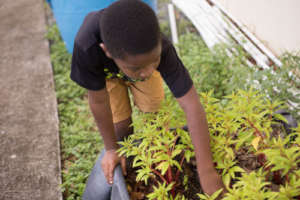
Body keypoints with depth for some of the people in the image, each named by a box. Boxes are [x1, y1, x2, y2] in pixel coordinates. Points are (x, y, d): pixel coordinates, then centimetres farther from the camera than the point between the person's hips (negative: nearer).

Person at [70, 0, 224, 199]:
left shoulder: (159, 48, -44)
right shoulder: (86, 47, -47)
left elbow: (192, 105, -43)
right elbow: (99, 101, -32)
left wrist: (207, 171, -44)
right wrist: (111, 149, -19)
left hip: (136, 60, 1)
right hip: (106, 73, -1)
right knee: (122, 125, -5)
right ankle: (129, 157, 25)